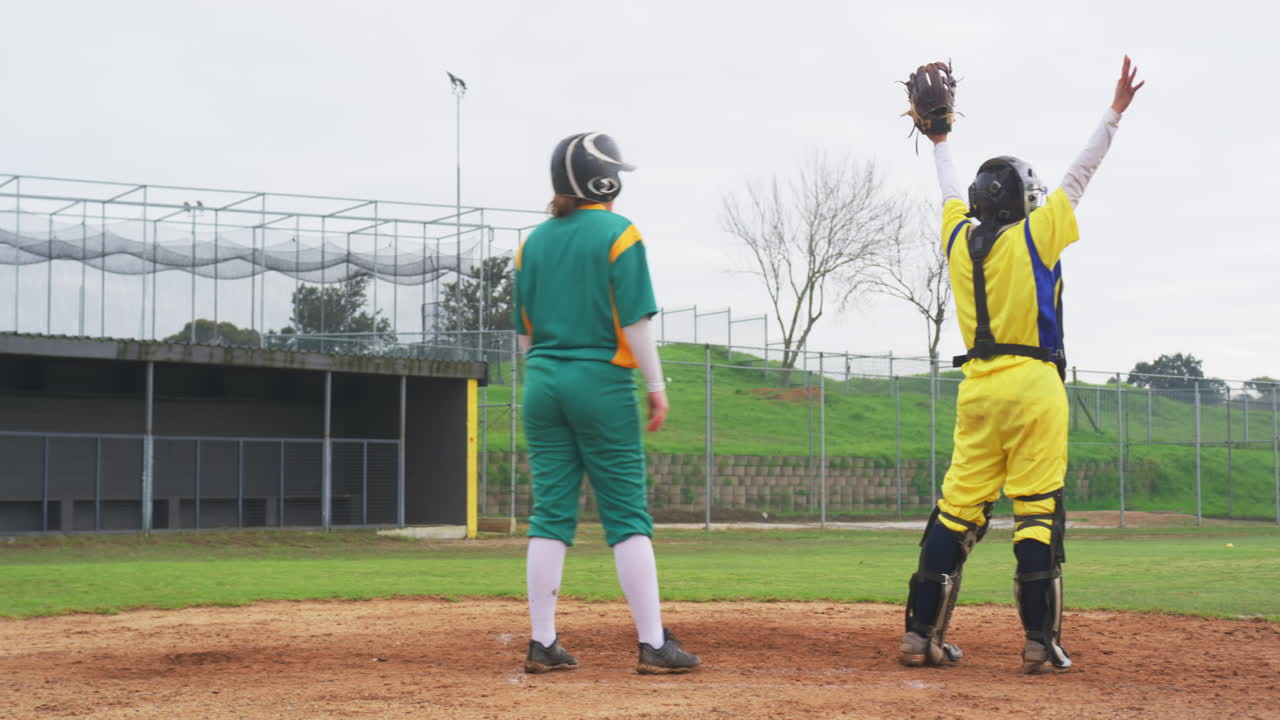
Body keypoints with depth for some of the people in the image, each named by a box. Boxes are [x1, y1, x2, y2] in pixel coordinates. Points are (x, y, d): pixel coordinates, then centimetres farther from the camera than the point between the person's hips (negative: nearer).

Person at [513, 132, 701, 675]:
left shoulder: (535, 241, 11)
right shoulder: (618, 233, -6)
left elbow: (525, 328, 13)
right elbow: (634, 320, -10)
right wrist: (656, 386, -6)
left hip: (543, 384, 5)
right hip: (602, 384, -5)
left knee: (551, 513, 7)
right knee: (627, 514, -2)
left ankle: (543, 645, 6)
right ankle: (654, 645, -3)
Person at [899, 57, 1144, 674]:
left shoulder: (961, 238, 8)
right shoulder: (1033, 236, -3)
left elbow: (952, 192, 26)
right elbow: (1078, 176, 1)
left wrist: (941, 141, 42)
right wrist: (1115, 113, 7)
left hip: (978, 388, 5)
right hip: (1033, 386, -5)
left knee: (959, 508, 6)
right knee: (1038, 511, -4)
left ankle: (922, 634, 5)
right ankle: (1041, 642, -6)